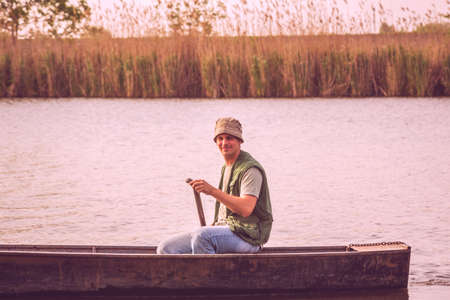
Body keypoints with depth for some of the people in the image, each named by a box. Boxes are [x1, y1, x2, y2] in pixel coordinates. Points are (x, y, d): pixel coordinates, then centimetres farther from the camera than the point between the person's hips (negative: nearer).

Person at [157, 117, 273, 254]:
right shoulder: (226, 168, 20)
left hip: (246, 235, -9)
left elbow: (246, 209, -25)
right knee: (165, 249, -4)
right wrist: (213, 226, 8)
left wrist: (213, 191, -29)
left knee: (201, 235, -38)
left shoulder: (250, 169, -11)